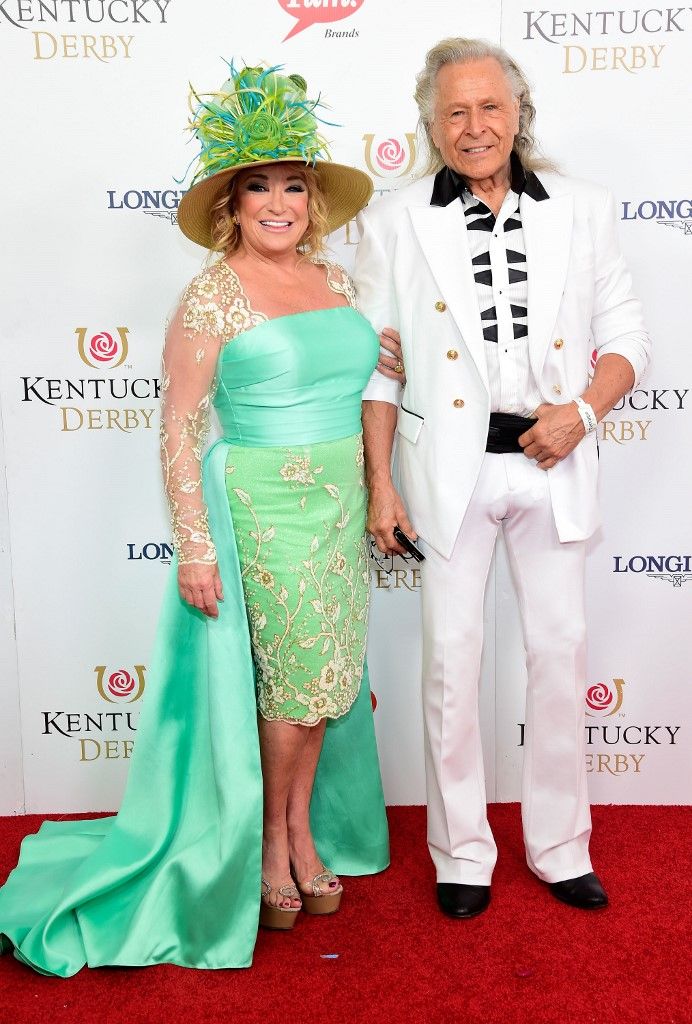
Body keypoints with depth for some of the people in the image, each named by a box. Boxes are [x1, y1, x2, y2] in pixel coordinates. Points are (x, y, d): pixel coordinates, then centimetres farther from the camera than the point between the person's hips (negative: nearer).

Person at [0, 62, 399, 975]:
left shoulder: (337, 281, 8)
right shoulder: (212, 297, -10)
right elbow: (179, 428, -12)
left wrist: (373, 496, 10)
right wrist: (194, 544, -16)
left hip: (339, 506, 6)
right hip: (260, 508, -6)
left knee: (324, 675, 12)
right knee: (296, 676, 1)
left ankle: (303, 828, 31)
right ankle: (272, 840, 24)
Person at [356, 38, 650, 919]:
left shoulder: (581, 210, 6)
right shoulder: (394, 223, 1)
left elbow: (626, 341, 7)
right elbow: (375, 365, 1)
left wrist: (582, 410, -12)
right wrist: (379, 485, -5)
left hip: (554, 466, 2)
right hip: (450, 466, -1)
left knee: (561, 650, 9)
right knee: (452, 658, 5)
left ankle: (560, 845, 28)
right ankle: (462, 853, 23)